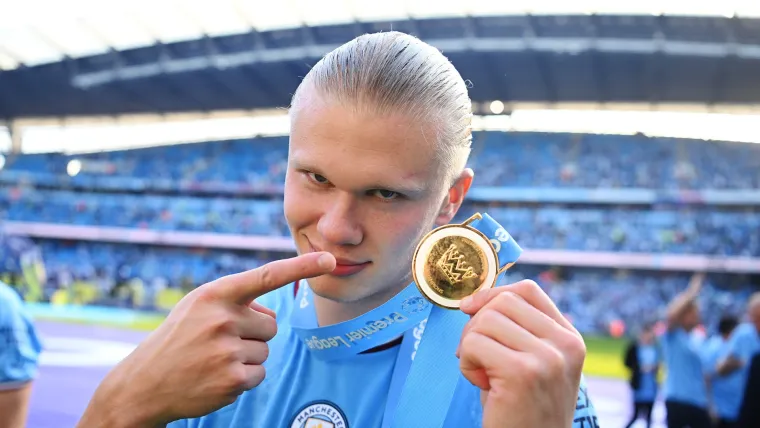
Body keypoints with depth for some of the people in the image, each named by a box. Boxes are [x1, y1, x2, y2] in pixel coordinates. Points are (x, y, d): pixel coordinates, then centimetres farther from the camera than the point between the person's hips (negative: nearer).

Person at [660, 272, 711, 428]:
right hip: (678, 400, -7)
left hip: (699, 401, 7)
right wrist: (691, 294, -26)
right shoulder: (672, 336, -7)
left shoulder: (699, 340, 14)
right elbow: (671, 316, -30)